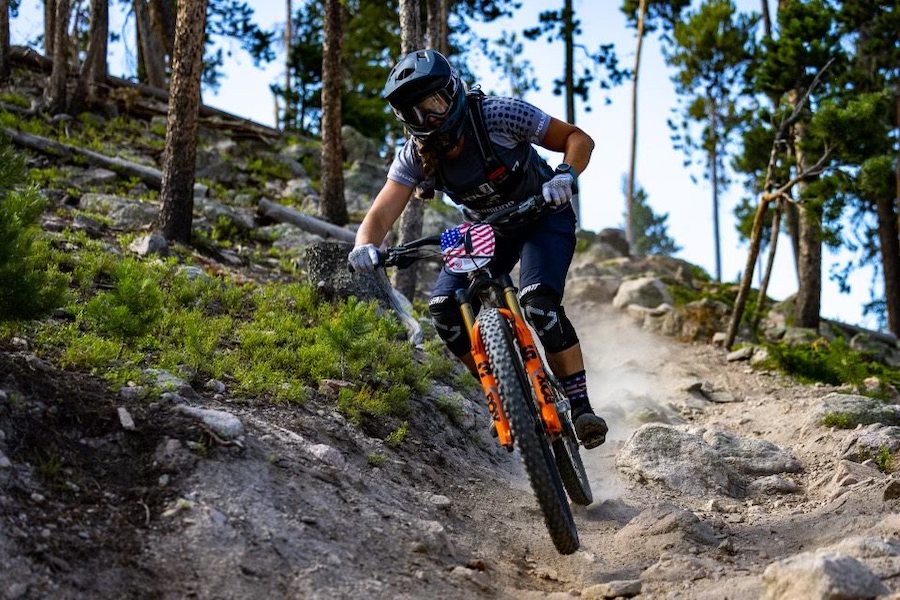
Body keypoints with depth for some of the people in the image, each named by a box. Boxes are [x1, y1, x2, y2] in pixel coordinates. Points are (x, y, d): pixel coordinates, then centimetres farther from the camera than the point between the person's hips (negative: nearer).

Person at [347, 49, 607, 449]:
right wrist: (365, 247, -48)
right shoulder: (415, 156, -18)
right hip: (489, 229, 5)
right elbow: (380, 217, -24)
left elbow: (579, 139, -22)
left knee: (538, 303, -29)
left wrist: (565, 176, -43)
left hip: (544, 215, -4)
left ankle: (580, 405, -18)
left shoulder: (497, 115, -28)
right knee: (444, 307, -16)